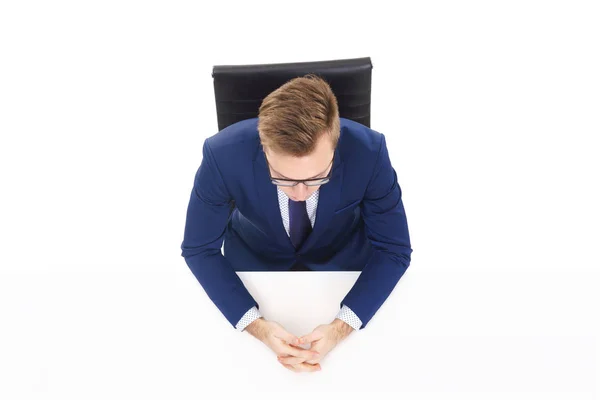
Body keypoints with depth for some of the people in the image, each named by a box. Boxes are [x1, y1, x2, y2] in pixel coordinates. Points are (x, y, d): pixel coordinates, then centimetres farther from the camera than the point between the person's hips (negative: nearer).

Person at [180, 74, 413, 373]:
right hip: (254, 259, 0)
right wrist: (257, 325, -32)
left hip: (343, 257, 1)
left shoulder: (368, 151, -33)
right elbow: (199, 249, -18)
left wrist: (341, 327, -34)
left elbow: (393, 250, -19)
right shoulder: (223, 154, -33)